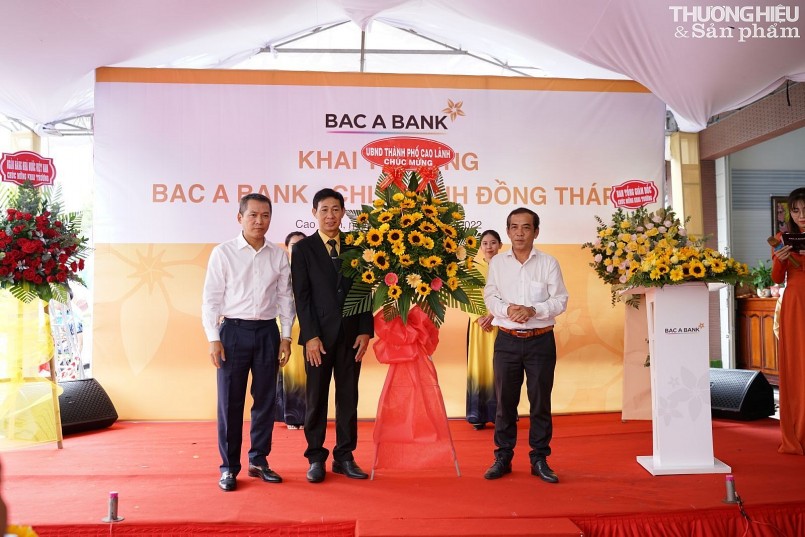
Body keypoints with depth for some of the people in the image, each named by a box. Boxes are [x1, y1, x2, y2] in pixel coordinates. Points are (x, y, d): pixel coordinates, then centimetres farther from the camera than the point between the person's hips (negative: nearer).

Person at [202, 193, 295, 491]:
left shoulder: (278, 256, 6)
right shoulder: (223, 253, -1)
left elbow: (285, 297, 9)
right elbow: (211, 298, -2)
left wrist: (286, 336, 4)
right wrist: (213, 338, -7)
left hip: (267, 332, 3)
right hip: (233, 331, -3)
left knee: (265, 399, 9)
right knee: (230, 401, 2)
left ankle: (259, 461, 23)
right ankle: (229, 467, 15)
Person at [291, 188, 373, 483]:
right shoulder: (303, 248, 2)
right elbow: (301, 296, -4)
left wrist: (365, 330, -2)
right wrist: (311, 336, -11)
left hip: (351, 333, 2)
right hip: (319, 334, -2)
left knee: (348, 397, 8)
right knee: (316, 398, 6)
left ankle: (344, 457, 19)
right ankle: (316, 458, 19)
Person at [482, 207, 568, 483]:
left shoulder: (548, 263, 1)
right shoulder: (497, 263, 6)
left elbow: (560, 300, -2)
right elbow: (490, 297, 5)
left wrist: (533, 310, -17)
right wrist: (507, 310, -15)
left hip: (541, 340, -1)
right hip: (507, 340, 1)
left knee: (540, 401, 6)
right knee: (505, 400, 6)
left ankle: (539, 459, 18)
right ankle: (503, 457, 19)